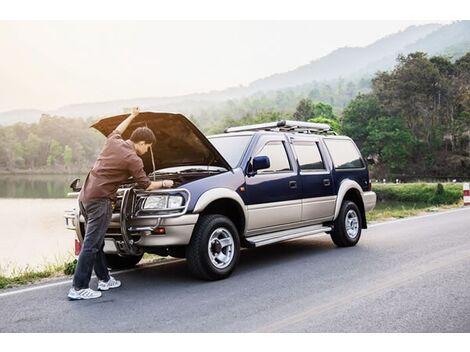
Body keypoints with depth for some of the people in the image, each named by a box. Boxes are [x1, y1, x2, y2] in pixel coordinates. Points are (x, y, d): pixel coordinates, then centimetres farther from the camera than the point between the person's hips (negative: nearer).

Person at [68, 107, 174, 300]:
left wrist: (132, 116, 45)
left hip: (85, 196, 9)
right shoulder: (133, 160, -10)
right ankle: (78, 288, -4)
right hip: (99, 200, -9)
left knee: (96, 241, 15)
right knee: (91, 245, -6)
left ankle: (104, 279, 27)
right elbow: (146, 185, 0)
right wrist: (164, 183, 17)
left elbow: (116, 131, 36)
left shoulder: (112, 142, 10)